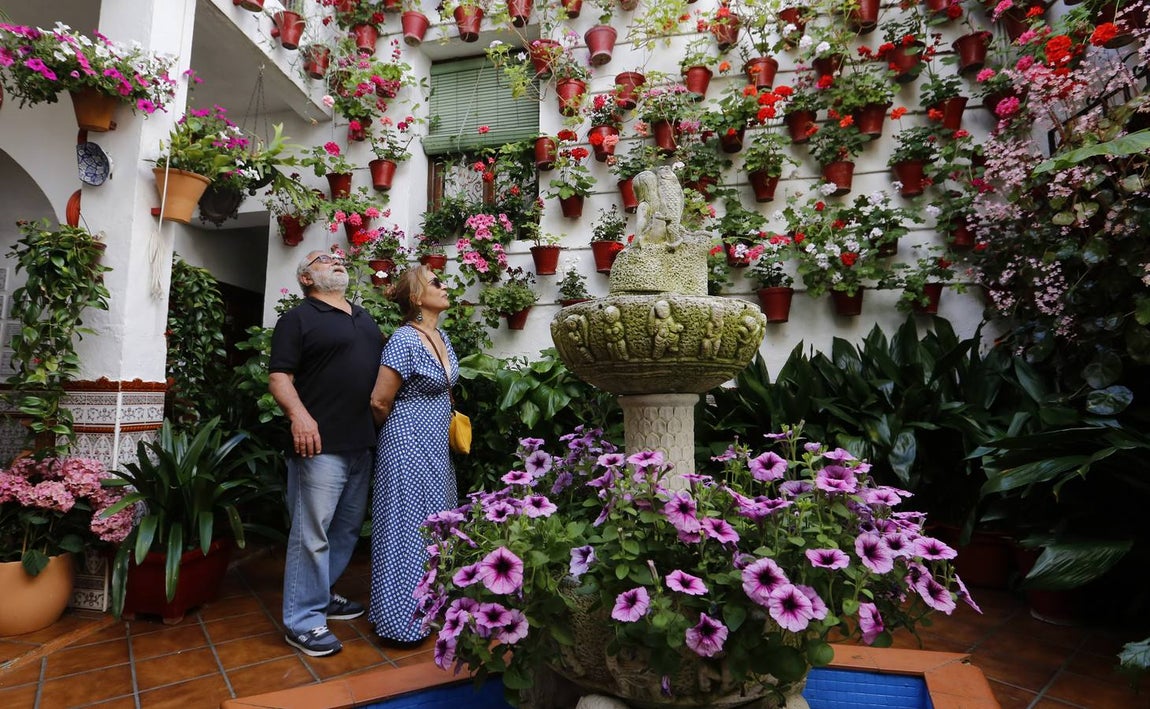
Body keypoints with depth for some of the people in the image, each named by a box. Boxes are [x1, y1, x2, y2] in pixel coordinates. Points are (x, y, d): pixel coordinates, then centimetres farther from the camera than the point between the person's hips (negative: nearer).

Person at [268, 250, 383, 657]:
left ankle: (320, 595, 34)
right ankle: (302, 621, 11)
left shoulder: (364, 318, 19)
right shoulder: (298, 319, -3)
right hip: (322, 444, -8)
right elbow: (278, 376, -11)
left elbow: (384, 370, 26)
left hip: (362, 443, 8)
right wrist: (298, 415, -26)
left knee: (348, 528, 17)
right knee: (312, 533, -2)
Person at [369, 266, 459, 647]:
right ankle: (401, 619, 17)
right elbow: (379, 402, -16)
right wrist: (403, 429, 1)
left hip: (436, 447, 9)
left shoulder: (442, 337, 8)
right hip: (409, 447, -9)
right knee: (407, 529, 2)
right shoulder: (404, 341, -19)